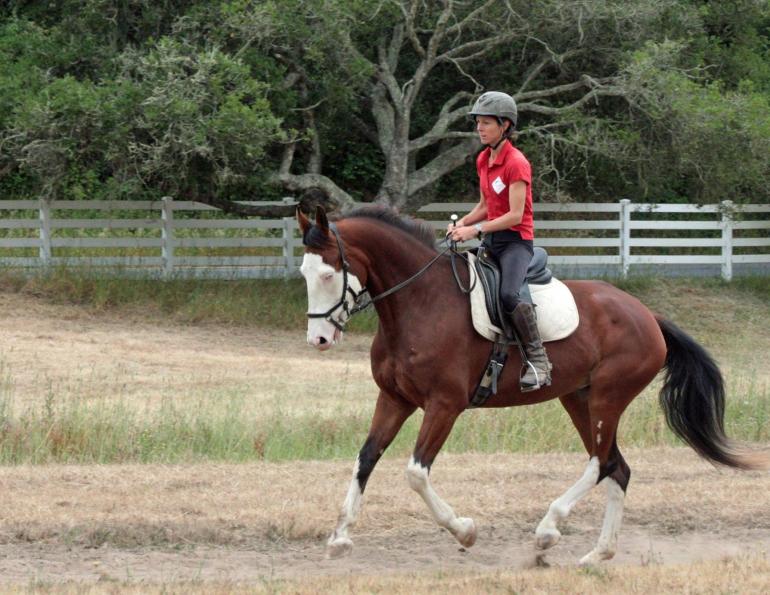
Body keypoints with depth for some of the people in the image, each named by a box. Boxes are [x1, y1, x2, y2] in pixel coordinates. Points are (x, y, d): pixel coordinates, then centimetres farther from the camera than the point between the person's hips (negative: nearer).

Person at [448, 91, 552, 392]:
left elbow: (515, 215, -19)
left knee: (509, 294, -32)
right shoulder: (483, 160, 12)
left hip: (516, 240, -9)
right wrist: (462, 223, 1)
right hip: (491, 240, 9)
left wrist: (476, 230, -20)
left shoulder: (516, 163, -14)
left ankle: (538, 359, -25)